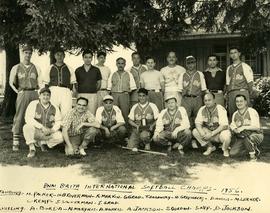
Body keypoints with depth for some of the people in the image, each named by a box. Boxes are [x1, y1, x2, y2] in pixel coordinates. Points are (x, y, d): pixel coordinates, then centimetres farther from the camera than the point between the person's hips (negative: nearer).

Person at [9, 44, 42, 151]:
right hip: (22, 94, -1)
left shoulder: (36, 68, 12)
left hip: (34, 93, 1)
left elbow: (40, 82, 10)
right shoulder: (16, 68, 10)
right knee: (19, 117, -4)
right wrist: (18, 92, 1)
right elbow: (11, 83, 12)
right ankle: (16, 142, -1)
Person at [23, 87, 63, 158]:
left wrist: (52, 130, -18)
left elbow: (58, 121, 2)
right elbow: (28, 118, -20)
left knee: (60, 137, -21)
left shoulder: (54, 108, 2)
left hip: (48, 133, 3)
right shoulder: (33, 104, -8)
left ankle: (43, 142, 8)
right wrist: (42, 127, -28)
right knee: (27, 127, -33)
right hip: (35, 132, -3)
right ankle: (32, 149, -13)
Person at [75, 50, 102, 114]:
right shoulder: (78, 70, 8)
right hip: (81, 95, 1)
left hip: (92, 96, 0)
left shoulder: (96, 70, 6)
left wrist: (94, 90, 7)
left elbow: (99, 83, 14)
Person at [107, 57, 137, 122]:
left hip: (124, 95, -1)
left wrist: (129, 91, -5)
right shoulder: (112, 75, 17)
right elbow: (109, 87, 14)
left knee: (125, 113, -8)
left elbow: (132, 87, 10)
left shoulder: (128, 75, 14)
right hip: (114, 94, 1)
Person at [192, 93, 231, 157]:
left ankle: (225, 149, 0)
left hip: (220, 131, -5)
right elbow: (197, 123, -7)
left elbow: (224, 126, -25)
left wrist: (211, 134, -30)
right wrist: (202, 133, -27)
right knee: (195, 131, -17)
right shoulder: (202, 109, -5)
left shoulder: (220, 109, -19)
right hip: (208, 131, 5)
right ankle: (210, 147, 5)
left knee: (226, 136, -37)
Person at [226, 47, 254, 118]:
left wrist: (248, 93, -2)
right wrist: (228, 94, 10)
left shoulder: (244, 66, 5)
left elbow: (250, 82, 3)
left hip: (242, 92, -5)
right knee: (231, 114, 1)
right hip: (231, 93, 5)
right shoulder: (229, 68, 20)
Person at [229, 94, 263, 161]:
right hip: (241, 138, 6)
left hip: (256, 135, -5)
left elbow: (257, 127, -20)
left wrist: (244, 127, -31)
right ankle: (253, 148, 10)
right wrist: (235, 130, -17)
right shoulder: (235, 114, 7)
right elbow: (233, 127, 7)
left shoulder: (252, 112, -12)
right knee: (233, 153, -13)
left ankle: (252, 154, -14)